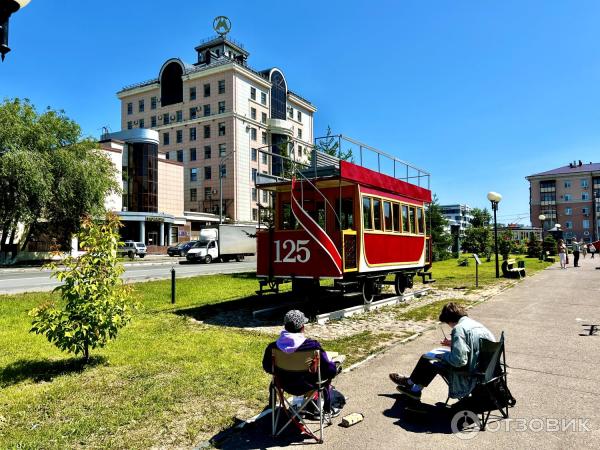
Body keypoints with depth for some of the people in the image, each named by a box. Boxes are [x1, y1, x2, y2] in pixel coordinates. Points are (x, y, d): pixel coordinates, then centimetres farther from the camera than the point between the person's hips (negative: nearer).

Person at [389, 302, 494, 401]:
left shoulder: (459, 328, -19)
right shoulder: (475, 324, 8)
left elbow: (458, 360, -25)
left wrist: (442, 356, -7)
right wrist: (453, 344, 17)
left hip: (472, 374, -9)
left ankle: (411, 383, 33)